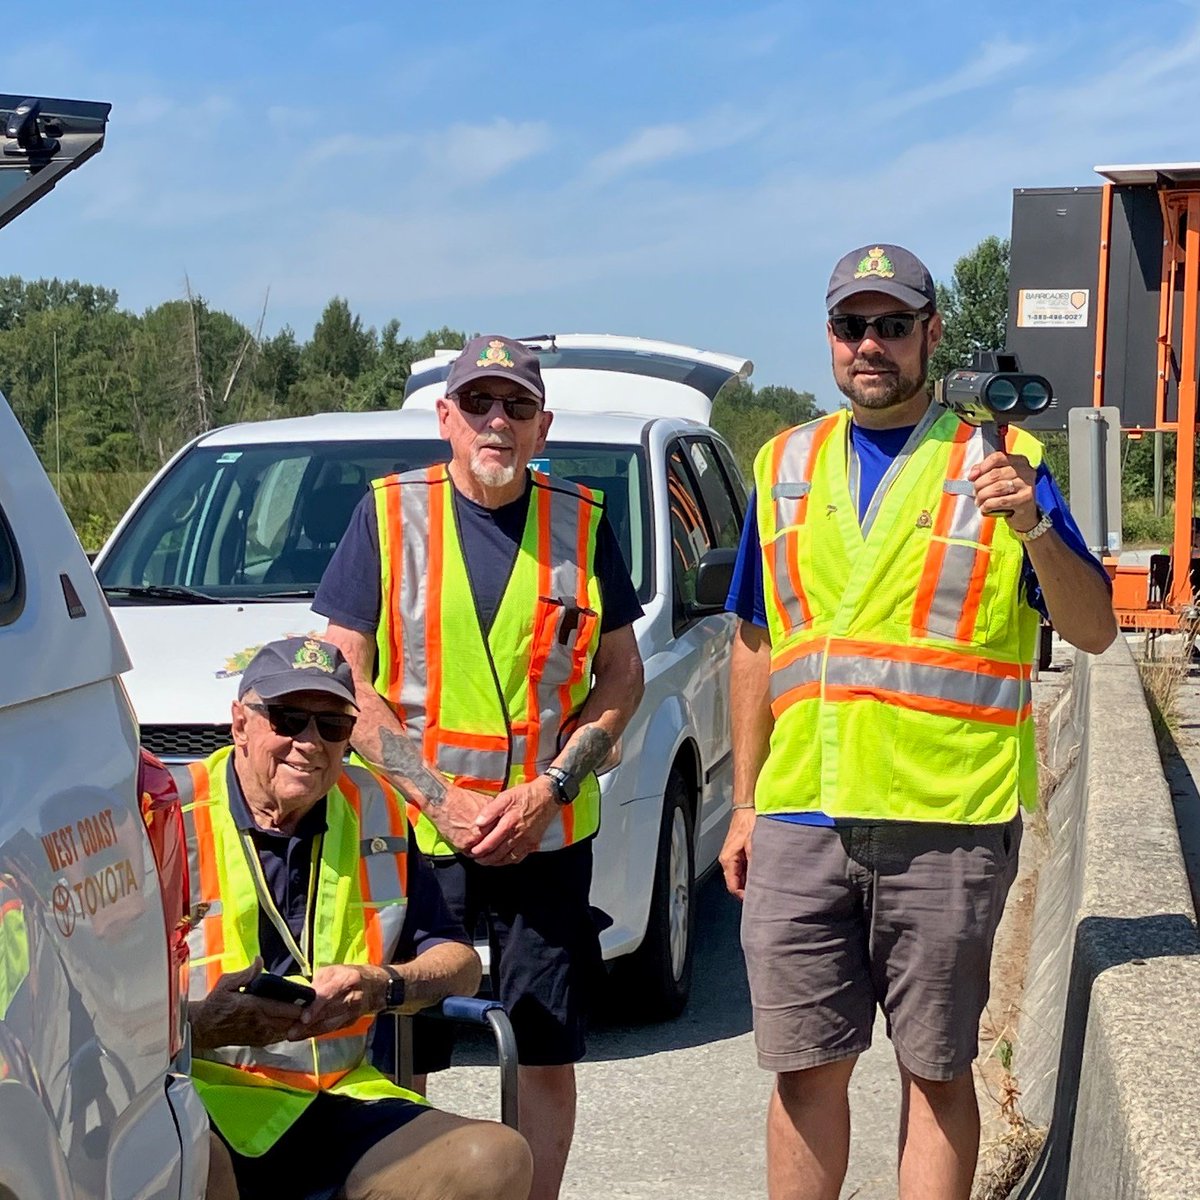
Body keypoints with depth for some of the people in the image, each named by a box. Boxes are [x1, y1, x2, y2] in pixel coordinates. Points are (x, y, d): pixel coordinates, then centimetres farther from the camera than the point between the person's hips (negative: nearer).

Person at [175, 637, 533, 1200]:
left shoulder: (374, 811, 13)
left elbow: (459, 962, 15)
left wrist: (384, 986, -5)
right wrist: (199, 1025, -27)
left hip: (336, 1102, 5)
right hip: (197, 1101, -4)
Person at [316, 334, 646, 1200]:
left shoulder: (582, 523, 4)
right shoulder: (390, 514, 0)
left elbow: (622, 675, 6)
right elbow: (345, 680, -2)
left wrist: (550, 789, -8)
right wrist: (442, 800, -11)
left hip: (550, 836, 1)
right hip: (412, 835, -1)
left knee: (548, 1057, 7)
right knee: (399, 1060, 2)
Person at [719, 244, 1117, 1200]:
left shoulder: (997, 461, 1)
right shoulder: (785, 465, 13)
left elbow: (1095, 629, -4)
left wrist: (1033, 527, -22)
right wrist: (746, 804, 13)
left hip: (948, 823, -3)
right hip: (800, 822, 3)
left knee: (936, 1069, 7)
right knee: (806, 1068, 8)